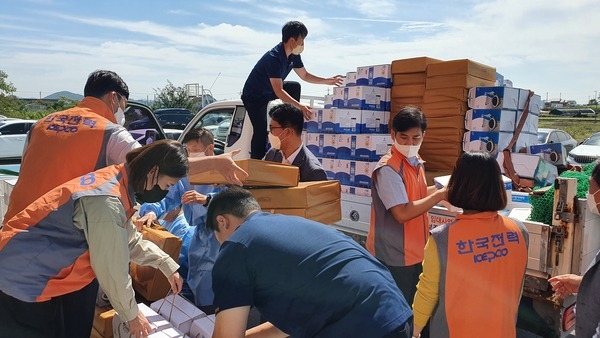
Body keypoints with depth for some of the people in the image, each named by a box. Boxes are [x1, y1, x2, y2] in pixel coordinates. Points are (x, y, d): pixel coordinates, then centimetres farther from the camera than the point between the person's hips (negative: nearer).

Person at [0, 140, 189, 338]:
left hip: (37, 273, 9)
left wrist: (166, 264, 7)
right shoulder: (107, 202, -31)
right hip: (21, 281, -9)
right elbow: (112, 269, -22)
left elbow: (130, 239, 12)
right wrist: (132, 314, -7)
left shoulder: (115, 180, -2)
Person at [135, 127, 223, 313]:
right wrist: (152, 211, -16)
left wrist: (206, 199, -39)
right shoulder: (184, 174, 9)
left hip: (216, 240, -6)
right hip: (194, 235, 6)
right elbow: (166, 198, 5)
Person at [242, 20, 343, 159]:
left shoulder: (294, 56, -5)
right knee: (261, 131, -19)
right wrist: (299, 106, -42)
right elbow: (278, 91, -36)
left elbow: (305, 75, 10)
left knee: (295, 86, 3)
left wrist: (327, 80, 2)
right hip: (253, 96, -8)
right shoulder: (274, 58, -32)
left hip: (269, 91, 9)